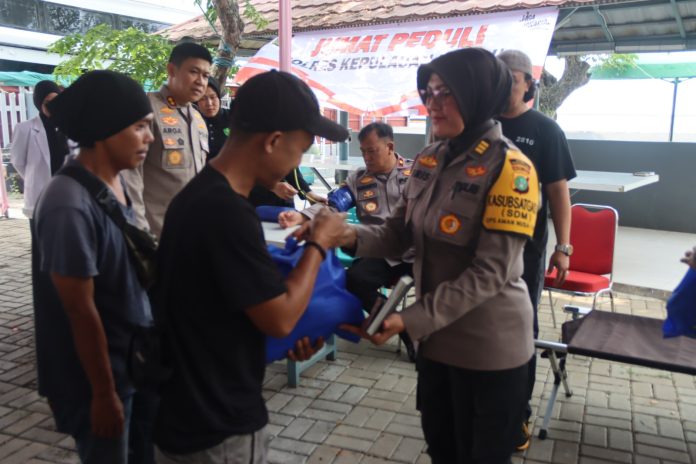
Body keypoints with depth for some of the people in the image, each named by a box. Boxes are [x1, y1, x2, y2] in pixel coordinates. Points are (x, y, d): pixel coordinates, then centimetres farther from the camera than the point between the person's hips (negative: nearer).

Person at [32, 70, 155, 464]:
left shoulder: (115, 182, -1)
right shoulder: (70, 206, -27)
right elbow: (81, 310, -22)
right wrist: (104, 393, -14)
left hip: (132, 360, 8)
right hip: (98, 373, -8)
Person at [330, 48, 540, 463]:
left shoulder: (508, 166, -19)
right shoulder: (429, 160, 3)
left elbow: (489, 273, -23)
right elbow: (398, 234, 2)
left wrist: (411, 320, -26)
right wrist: (350, 236, -18)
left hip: (489, 347, -6)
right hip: (436, 337, 6)